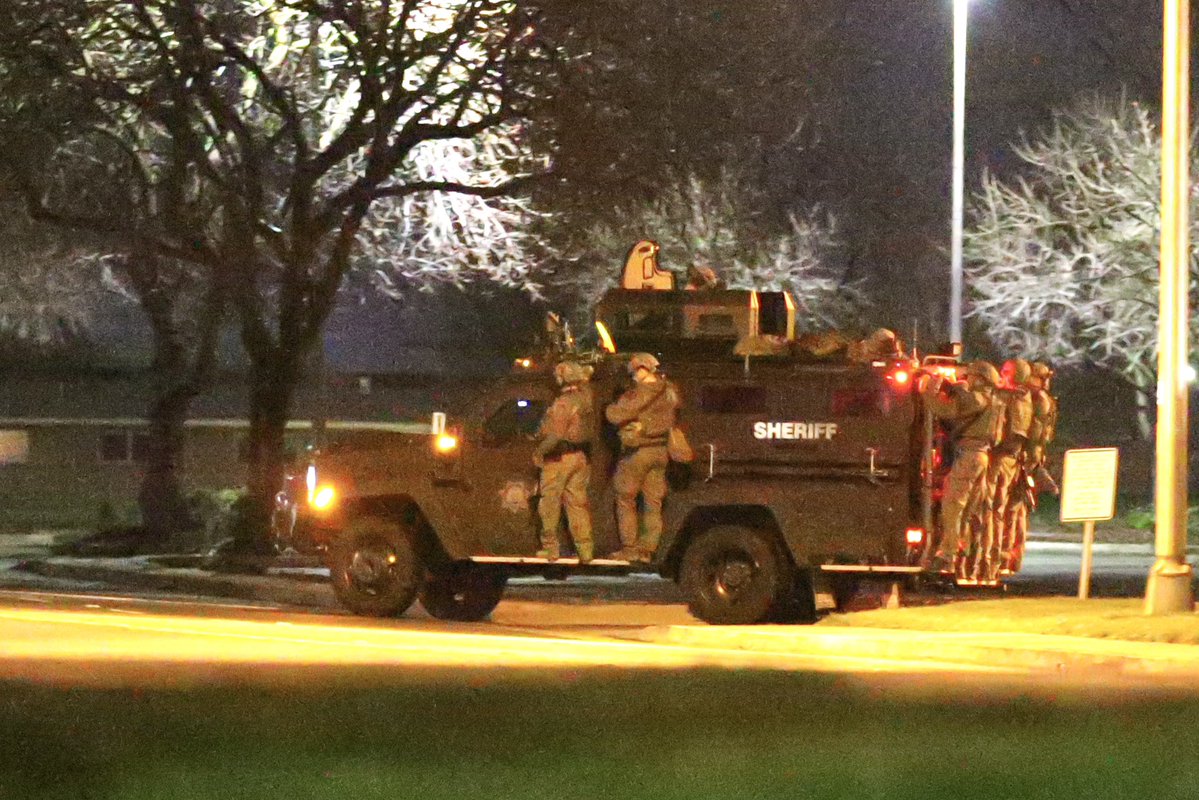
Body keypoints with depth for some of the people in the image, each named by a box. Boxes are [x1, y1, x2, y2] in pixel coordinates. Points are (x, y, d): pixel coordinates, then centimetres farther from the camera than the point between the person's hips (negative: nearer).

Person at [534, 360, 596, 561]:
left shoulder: (563, 403, -19)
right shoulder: (587, 398, 2)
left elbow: (556, 435, -23)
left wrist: (539, 452, -11)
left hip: (560, 457, -7)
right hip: (582, 457, 7)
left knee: (550, 502, 3)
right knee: (578, 502, 10)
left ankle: (550, 548, 4)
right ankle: (585, 549, 6)